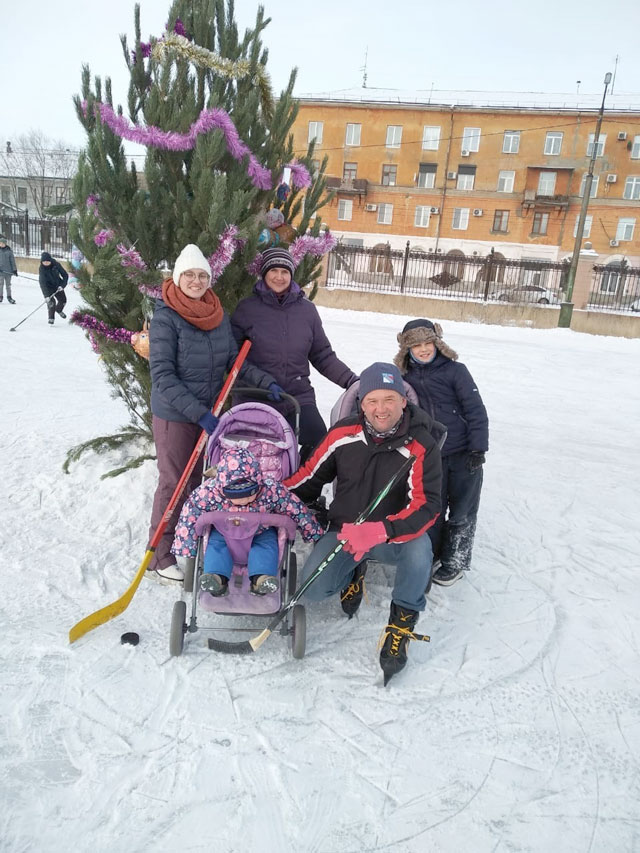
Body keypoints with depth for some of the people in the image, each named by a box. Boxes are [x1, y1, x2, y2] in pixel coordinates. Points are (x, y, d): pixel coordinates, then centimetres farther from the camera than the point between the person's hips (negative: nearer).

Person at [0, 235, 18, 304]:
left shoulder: (9, 250, 3)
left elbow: (12, 260, 6)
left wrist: (14, 269, 4)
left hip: (8, 270, 1)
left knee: (8, 284, 8)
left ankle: (9, 297, 15)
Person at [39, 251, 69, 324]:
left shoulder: (56, 265, -18)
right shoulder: (42, 269, -24)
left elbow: (65, 275, -10)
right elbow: (43, 283, -30)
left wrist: (62, 285, -25)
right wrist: (46, 295, -40)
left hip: (58, 285, 3)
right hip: (48, 287, -3)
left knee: (63, 300, 10)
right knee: (51, 302, -18)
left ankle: (58, 310, 43)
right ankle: (51, 318, -1)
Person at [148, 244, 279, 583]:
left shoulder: (219, 315, 3)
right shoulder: (165, 318, -15)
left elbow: (234, 360, 8)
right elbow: (162, 377, -19)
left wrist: (266, 381, -6)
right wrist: (199, 413, -25)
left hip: (208, 413, 6)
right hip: (174, 415, -6)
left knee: (197, 479, 17)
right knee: (174, 483, 3)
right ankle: (160, 557, 18)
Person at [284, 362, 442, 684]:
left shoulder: (421, 447, -16)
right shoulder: (344, 433, -8)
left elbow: (426, 507, -23)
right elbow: (310, 476, 4)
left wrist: (378, 532, -38)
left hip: (395, 536, -2)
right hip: (343, 530, 3)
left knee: (419, 550, -36)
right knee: (314, 589, -18)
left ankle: (402, 619, -5)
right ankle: (353, 570, 20)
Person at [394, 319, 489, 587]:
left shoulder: (455, 371, -7)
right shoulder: (405, 378, 4)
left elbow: (476, 411, -8)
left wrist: (478, 449, -13)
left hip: (464, 455, -3)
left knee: (462, 511, 7)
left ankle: (455, 561, 25)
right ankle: (430, 555, 32)